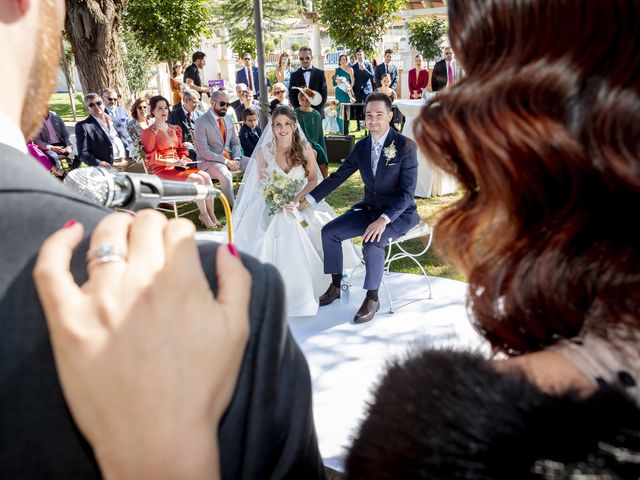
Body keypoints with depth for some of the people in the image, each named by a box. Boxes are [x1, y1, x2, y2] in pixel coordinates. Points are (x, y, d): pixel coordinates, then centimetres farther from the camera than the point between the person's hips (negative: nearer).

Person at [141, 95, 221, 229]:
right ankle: (204, 215, -16)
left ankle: (211, 213, -19)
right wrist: (172, 162, -17)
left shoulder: (175, 129, 18)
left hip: (178, 166, 7)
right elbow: (152, 159, -8)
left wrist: (183, 160, 1)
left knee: (206, 176, -20)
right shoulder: (149, 133, -4)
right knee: (197, 179, -26)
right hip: (162, 169, -7)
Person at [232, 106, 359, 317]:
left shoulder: (305, 149, -2)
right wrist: (280, 204, -10)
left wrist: (296, 200, -14)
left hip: (300, 203, 1)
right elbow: (261, 184, 4)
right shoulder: (263, 151, -3)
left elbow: (313, 180, 3)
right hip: (271, 206, -1)